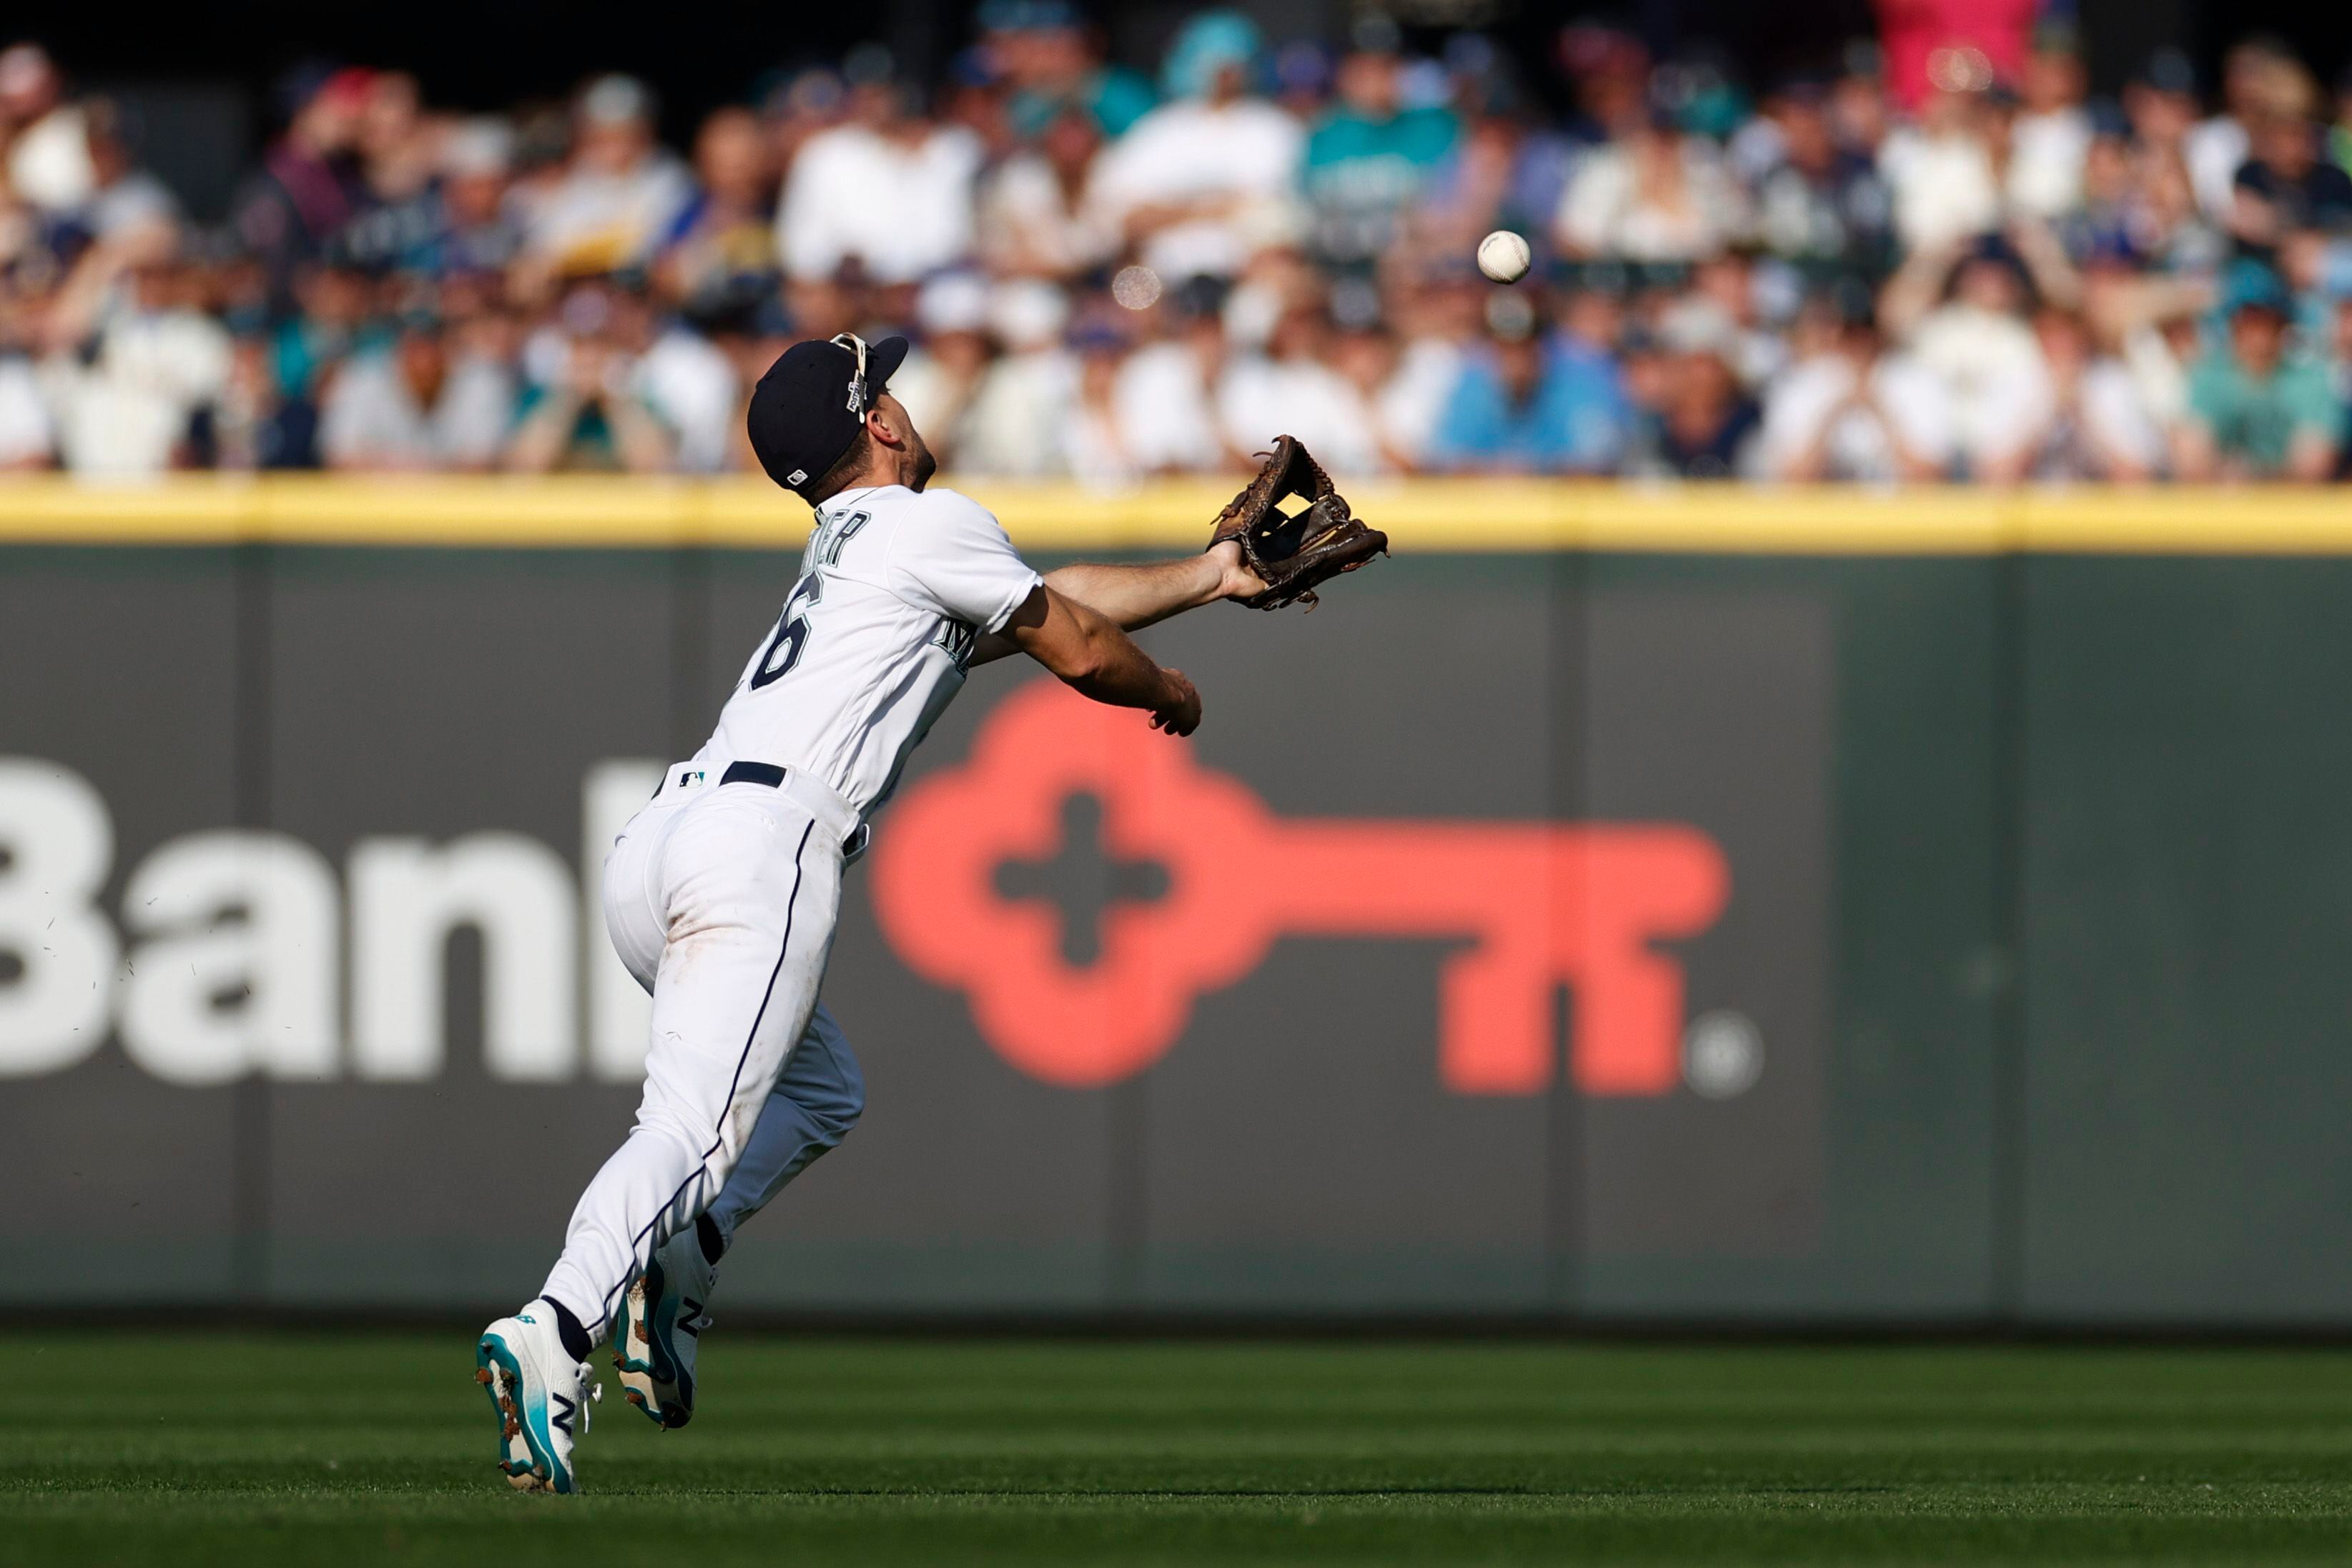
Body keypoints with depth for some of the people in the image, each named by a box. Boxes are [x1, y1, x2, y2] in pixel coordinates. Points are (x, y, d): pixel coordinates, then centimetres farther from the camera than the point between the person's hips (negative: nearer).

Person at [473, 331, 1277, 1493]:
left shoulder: (842, 547, 32)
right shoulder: (932, 526, 7)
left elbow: (1053, 598, 41)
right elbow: (1077, 650, 14)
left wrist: (1204, 578, 49)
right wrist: (1167, 691, 35)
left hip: (650, 851, 9)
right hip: (764, 843, -9)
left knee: (820, 1091, 27)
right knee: (695, 1127, -20)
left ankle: (672, 1279, 5)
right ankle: (552, 1336, -39)